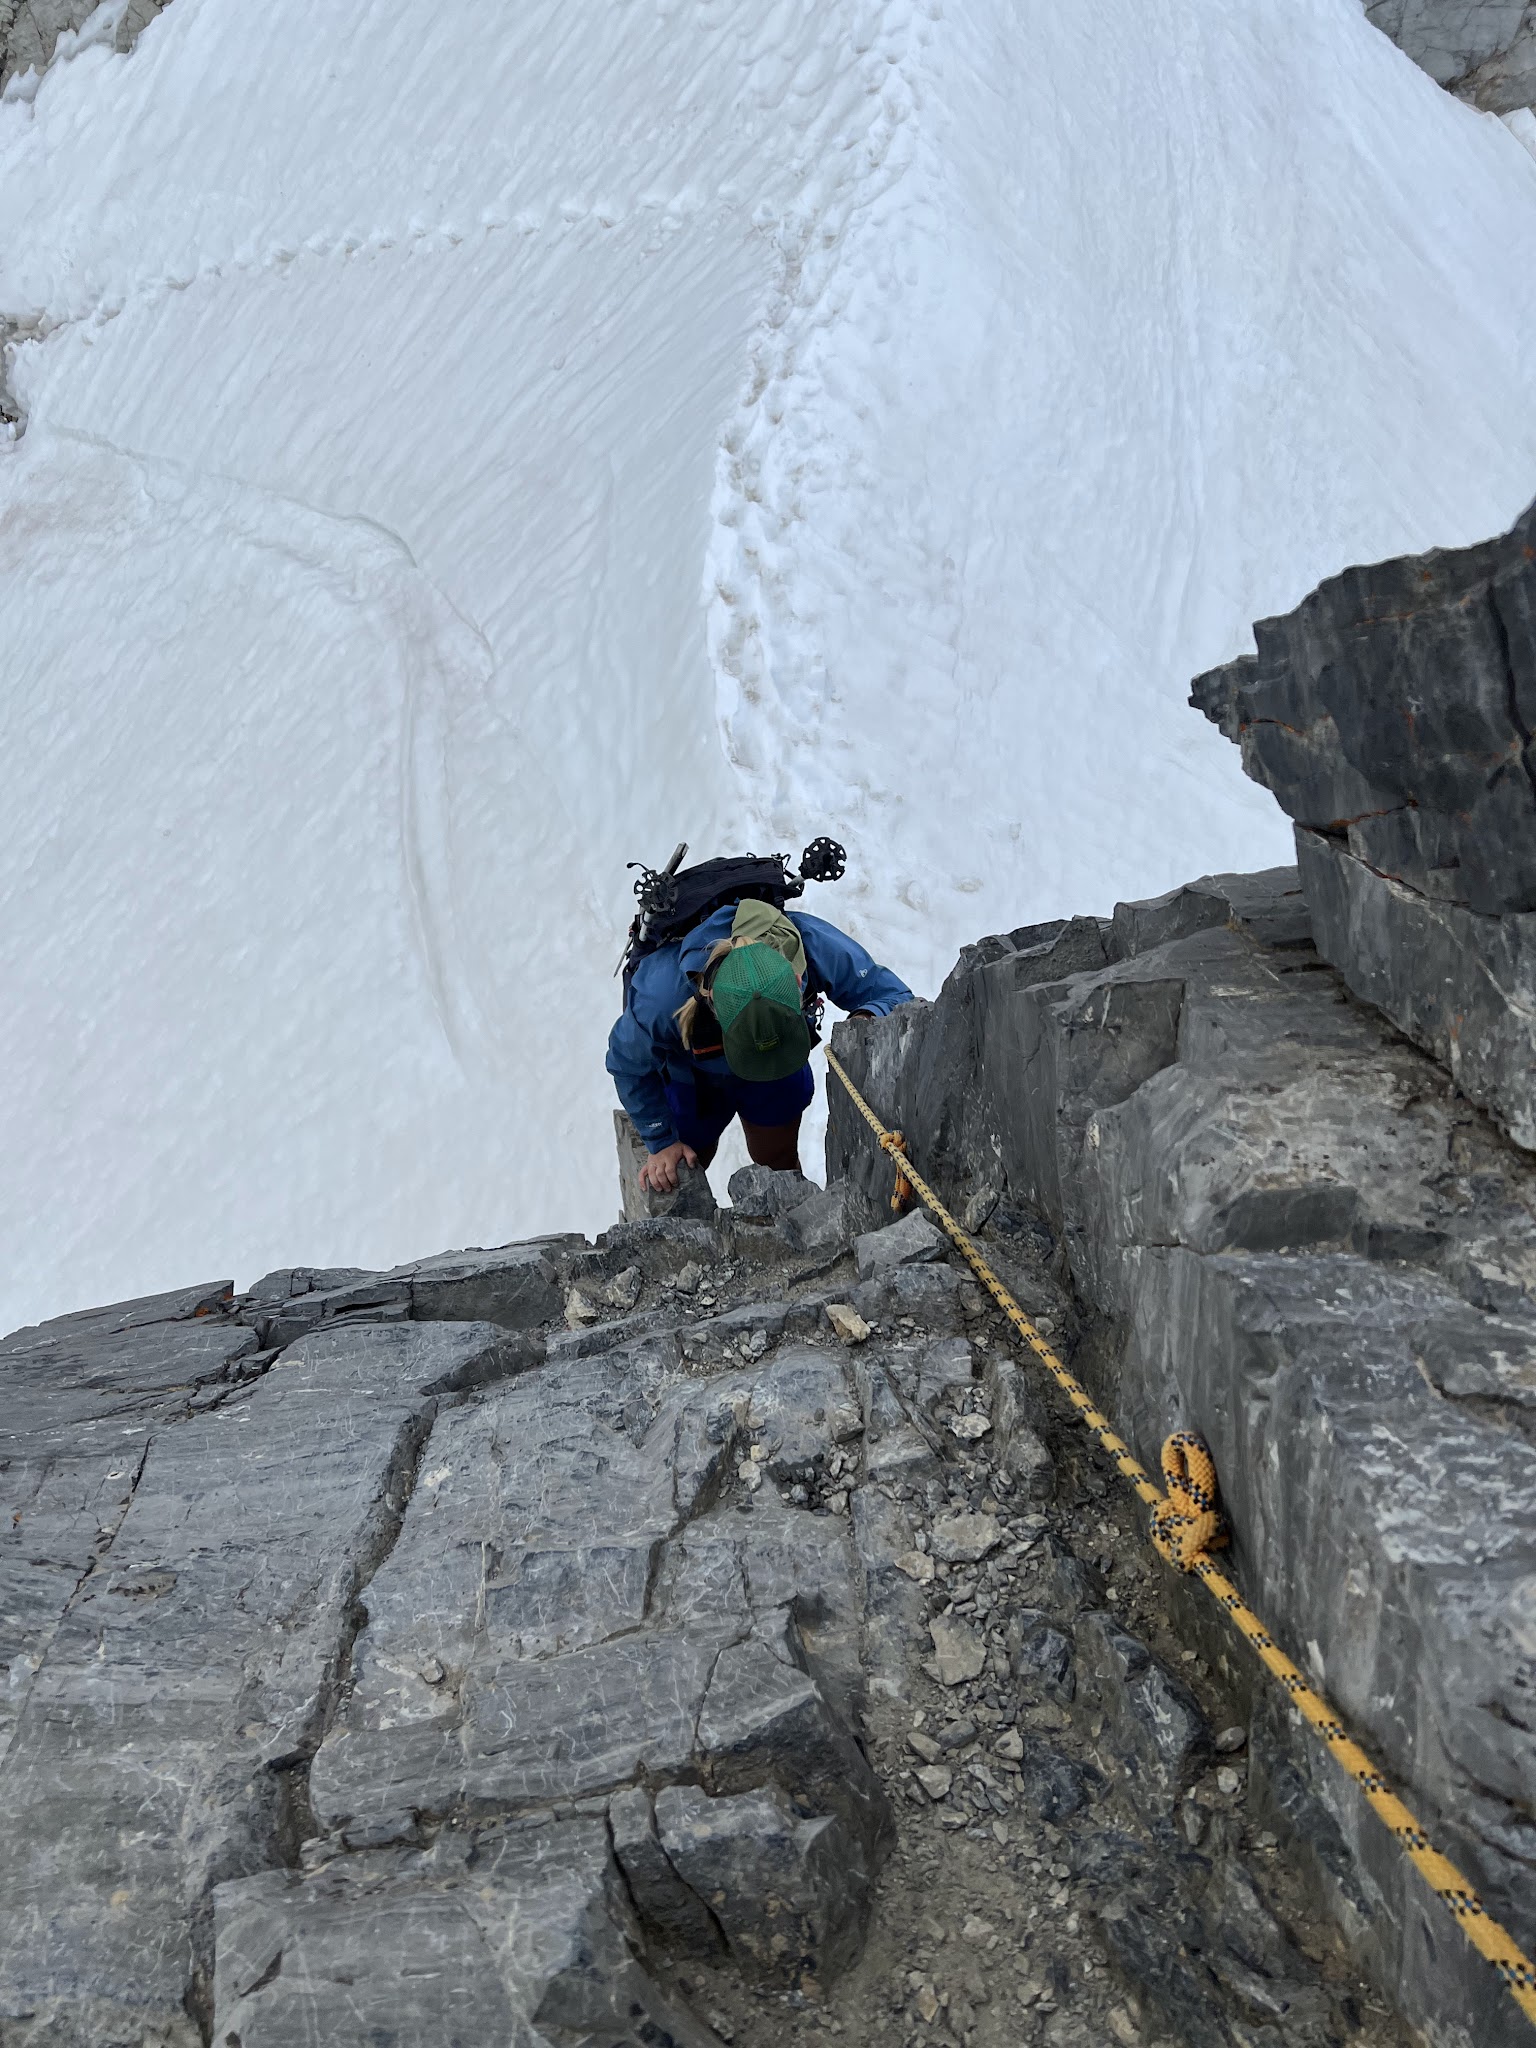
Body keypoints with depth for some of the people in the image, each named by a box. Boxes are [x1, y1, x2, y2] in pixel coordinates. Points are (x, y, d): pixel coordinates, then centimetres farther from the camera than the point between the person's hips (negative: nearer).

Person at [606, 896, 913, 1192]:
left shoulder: (819, 946, -44)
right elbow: (629, 1066, -23)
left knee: (779, 1163, 14)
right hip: (690, 1074, -1)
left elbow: (897, 998, -28)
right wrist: (662, 1143, -15)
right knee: (678, 1176, 14)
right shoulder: (663, 996, -47)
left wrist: (866, 1020, -52)